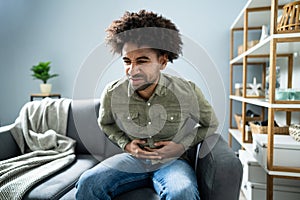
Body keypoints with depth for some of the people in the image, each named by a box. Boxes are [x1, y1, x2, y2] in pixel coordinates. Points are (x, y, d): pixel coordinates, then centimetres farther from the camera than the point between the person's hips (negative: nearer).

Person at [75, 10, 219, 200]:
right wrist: (125, 144, -6)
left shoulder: (189, 92, -17)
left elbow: (211, 124, 3)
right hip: (132, 158, 2)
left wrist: (183, 145, -12)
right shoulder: (112, 94, -12)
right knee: (87, 183, -22)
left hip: (173, 161, -1)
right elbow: (105, 123, 12)